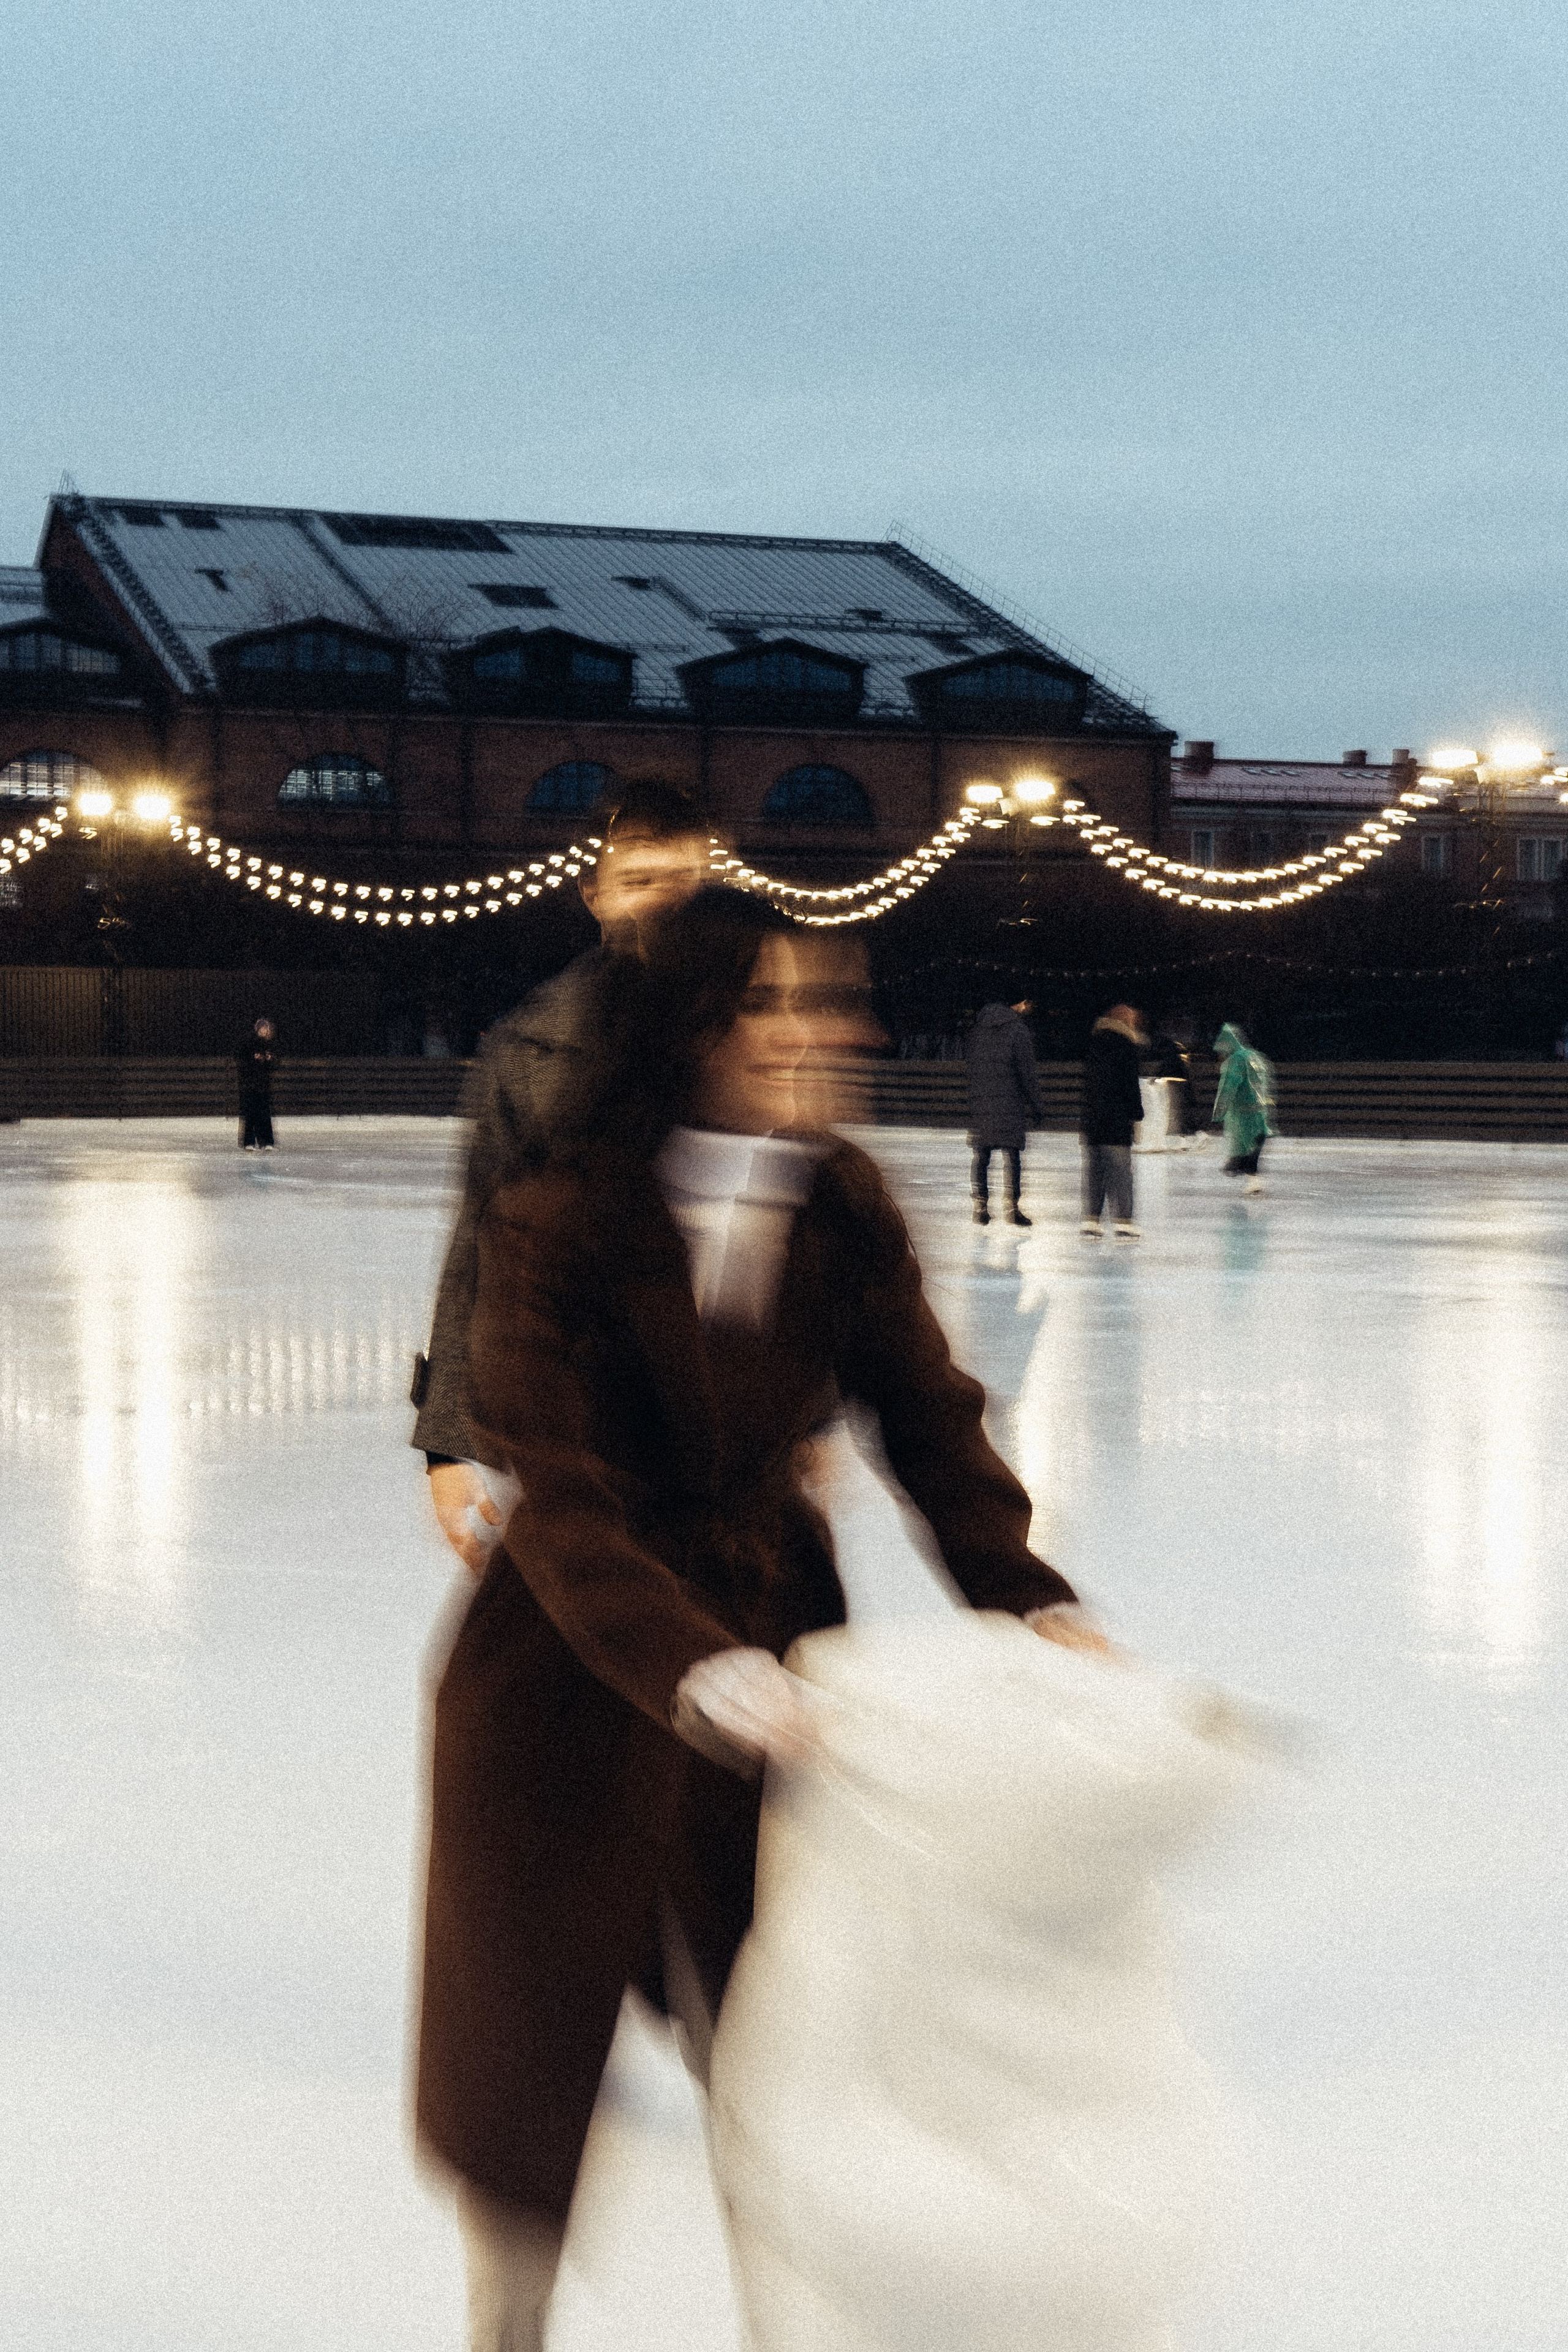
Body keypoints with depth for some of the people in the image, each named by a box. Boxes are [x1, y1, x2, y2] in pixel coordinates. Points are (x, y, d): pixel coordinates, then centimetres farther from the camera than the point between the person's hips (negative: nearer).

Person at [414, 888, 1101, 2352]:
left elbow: (931, 1421, -6)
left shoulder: (845, 1213, -6)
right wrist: (703, 1672, -39)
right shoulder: (559, 1226, -20)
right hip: (571, 1677, -3)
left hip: (768, 1651, 3)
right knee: (526, 2057, 12)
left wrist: (1028, 1599, -23)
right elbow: (564, 1505, -26)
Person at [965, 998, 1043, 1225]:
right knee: (1013, 1156, 1)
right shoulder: (1018, 1030, -7)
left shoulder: (979, 1028, 10)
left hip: (978, 1103, 5)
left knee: (980, 1156, 9)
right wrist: (1037, 1106, 0)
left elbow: (969, 1062, 13)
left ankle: (980, 1206, 7)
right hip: (1009, 1104, -5)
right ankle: (1012, 1208, 0)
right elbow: (1028, 1073, -7)